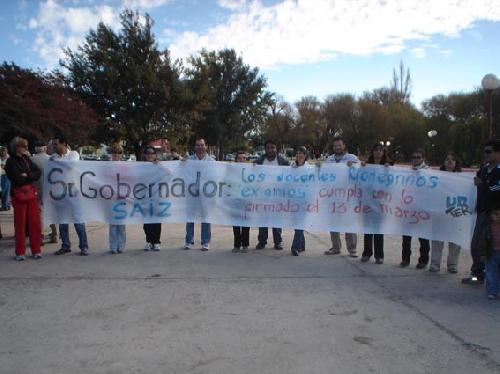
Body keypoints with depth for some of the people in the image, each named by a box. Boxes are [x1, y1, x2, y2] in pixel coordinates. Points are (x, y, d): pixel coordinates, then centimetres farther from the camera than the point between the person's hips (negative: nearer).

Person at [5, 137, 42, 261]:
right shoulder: (10, 162, -4)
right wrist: (29, 177, -2)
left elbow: (38, 173, 2)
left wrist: (26, 175, -12)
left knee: (34, 222, 3)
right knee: (20, 224, 1)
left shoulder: (26, 159, 10)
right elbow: (16, 179, -14)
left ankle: (36, 250, 11)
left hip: (31, 193, 4)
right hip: (18, 194, -4)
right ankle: (20, 252, 11)